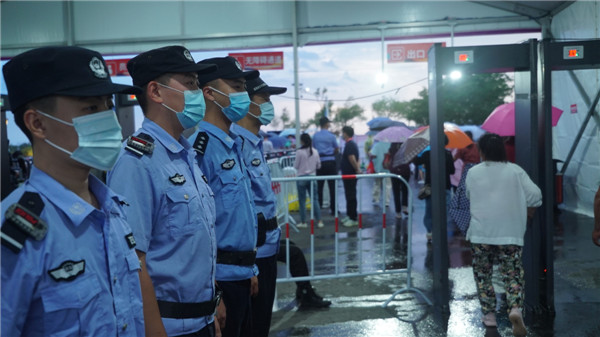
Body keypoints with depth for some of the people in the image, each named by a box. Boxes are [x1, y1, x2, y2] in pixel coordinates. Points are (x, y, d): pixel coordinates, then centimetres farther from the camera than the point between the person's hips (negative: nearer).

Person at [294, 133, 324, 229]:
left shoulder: (300, 152, -13)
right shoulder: (315, 151, 1)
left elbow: (296, 166, -7)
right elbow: (318, 165, 8)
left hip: (301, 177, -4)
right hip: (312, 177, 4)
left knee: (302, 200, 5)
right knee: (314, 199, 9)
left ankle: (303, 222, 8)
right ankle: (319, 221, 6)